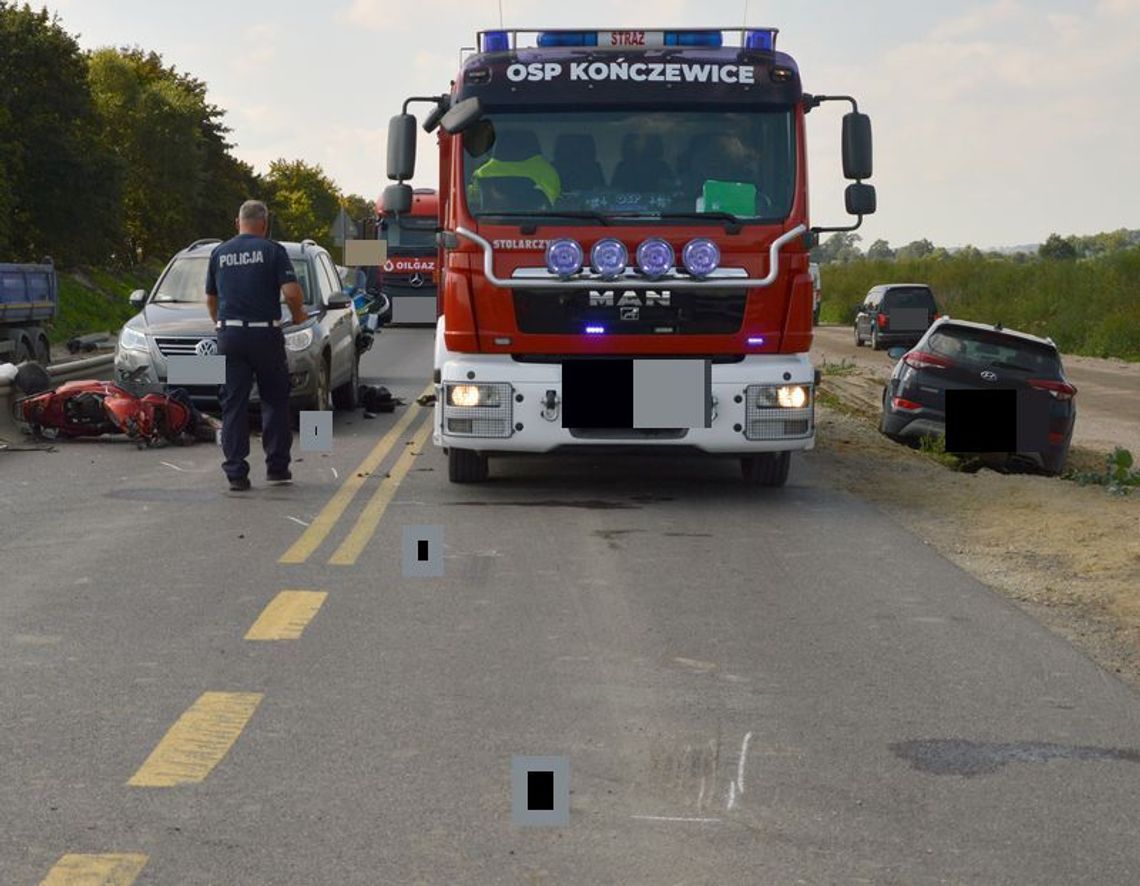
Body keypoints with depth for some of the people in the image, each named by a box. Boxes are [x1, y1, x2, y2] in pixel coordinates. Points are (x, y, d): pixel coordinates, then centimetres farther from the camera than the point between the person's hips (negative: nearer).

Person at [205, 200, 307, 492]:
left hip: (229, 335, 3)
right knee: (275, 401, 12)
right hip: (265, 333, -3)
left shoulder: (219, 253, 9)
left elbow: (210, 298, 17)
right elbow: (292, 292, -13)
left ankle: (236, 472, 1)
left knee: (233, 405, 5)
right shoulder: (273, 251, -3)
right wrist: (298, 314, 8)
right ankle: (277, 466, 14)